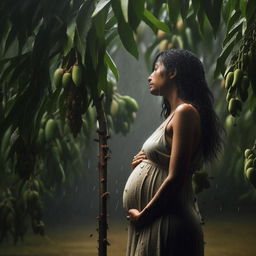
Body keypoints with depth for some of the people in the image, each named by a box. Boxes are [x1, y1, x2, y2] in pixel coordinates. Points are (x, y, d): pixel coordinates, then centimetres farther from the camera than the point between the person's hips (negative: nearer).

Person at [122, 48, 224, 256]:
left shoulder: (185, 112, -13)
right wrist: (142, 162, 4)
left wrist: (142, 215, -12)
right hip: (153, 221, 9)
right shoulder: (174, 114, 15)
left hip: (165, 221, -9)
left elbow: (175, 179, -19)